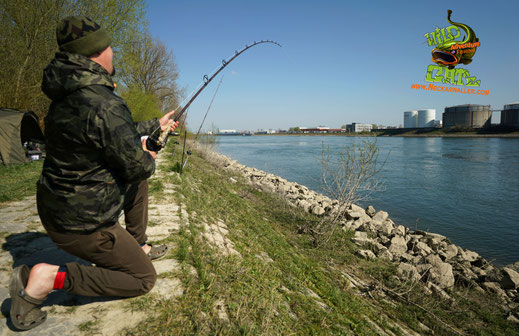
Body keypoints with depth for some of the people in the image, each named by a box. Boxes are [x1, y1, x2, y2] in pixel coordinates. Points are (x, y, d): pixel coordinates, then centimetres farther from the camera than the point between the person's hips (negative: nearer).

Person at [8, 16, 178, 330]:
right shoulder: (106, 105, -28)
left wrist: (156, 125, 27)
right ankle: (47, 278, -1)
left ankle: (139, 246, 34)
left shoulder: (68, 95, 3)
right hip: (81, 223, -9)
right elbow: (136, 167, -22)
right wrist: (149, 158, 2)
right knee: (144, 279, 7)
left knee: (139, 183, 25)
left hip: (56, 204, 9)